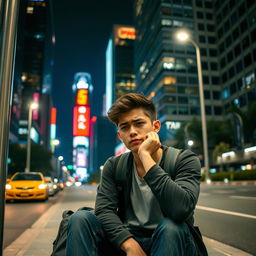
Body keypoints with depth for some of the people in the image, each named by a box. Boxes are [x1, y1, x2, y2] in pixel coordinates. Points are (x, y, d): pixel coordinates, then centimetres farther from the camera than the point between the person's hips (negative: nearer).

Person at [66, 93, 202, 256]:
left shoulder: (184, 160, -12)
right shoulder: (114, 166, 1)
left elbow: (180, 210, -31)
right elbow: (104, 210, -10)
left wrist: (146, 156, -27)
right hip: (125, 242, 3)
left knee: (171, 226, -36)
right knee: (81, 218, -19)